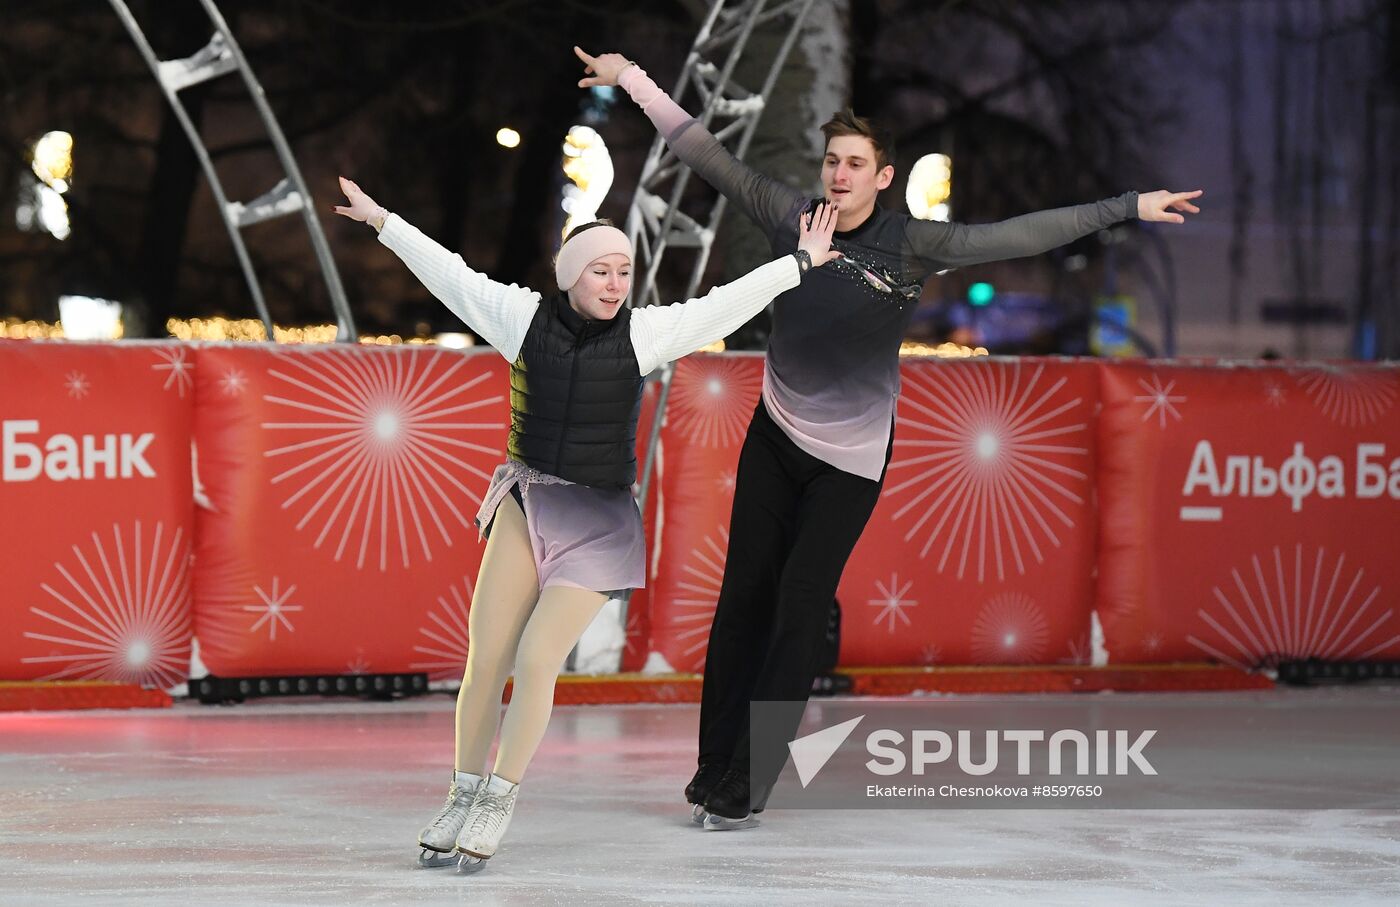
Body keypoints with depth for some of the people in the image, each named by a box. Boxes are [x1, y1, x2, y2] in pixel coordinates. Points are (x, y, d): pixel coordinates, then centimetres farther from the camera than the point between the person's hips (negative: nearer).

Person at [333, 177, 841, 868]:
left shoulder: (643, 332, -3)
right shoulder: (526, 317, -1)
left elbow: (726, 303, 1)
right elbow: (448, 273, 6)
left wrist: (801, 263, 4)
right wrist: (381, 220, 10)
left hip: (598, 521, -2)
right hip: (527, 503, 2)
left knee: (536, 662, -11)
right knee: (484, 661, -4)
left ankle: (499, 804, 3)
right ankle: (462, 801, 9)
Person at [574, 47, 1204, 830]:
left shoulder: (911, 245, -14)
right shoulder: (791, 216, -5)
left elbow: (1018, 237, -17)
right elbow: (708, 156, 1)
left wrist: (1126, 208, -22)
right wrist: (633, 80, 3)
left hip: (851, 458, -3)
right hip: (775, 438, 3)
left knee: (798, 617, -7)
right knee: (743, 602, 4)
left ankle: (743, 791, -4)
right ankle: (714, 772, 12)